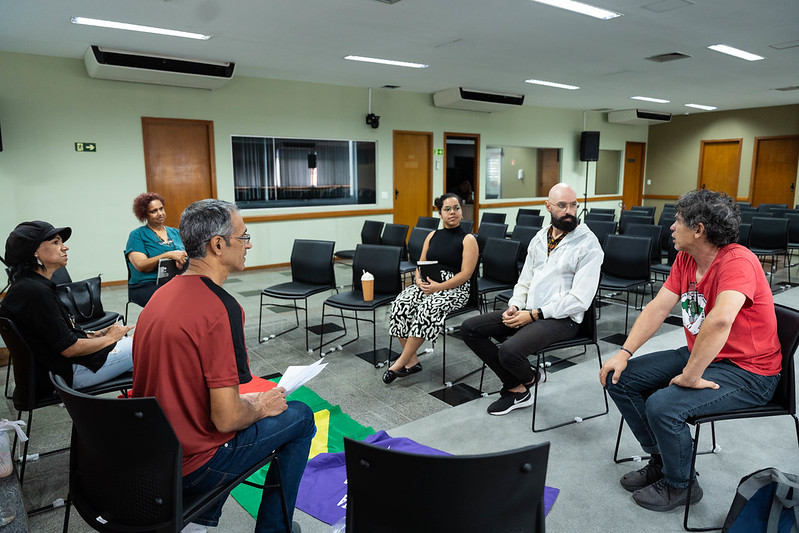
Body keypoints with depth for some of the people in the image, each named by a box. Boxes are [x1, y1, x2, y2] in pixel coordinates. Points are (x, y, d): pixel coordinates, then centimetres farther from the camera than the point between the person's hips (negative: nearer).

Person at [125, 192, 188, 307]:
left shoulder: (175, 232, 21)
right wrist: (169, 255, -20)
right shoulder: (137, 235, 6)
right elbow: (141, 266, -8)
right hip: (147, 285, -4)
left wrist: (182, 259, -12)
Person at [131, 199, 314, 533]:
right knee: (300, 417, 8)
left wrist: (249, 401, 13)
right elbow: (227, 417, -26)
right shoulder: (219, 308, -26)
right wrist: (261, 407, -5)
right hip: (190, 468, -8)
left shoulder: (162, 294, 2)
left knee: (249, 402, 29)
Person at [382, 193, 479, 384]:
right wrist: (419, 280, -6)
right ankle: (412, 362, -17)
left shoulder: (468, 239, 1)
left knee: (427, 310, -34)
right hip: (427, 284, 5)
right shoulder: (433, 236, 18)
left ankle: (400, 363, -24)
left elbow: (465, 274, -9)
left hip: (455, 289, -5)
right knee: (401, 305, -24)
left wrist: (439, 287, -20)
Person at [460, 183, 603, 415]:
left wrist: (534, 314, -18)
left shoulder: (588, 244, -9)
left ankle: (529, 379, 10)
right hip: (528, 312, 7)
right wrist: (515, 307, -4)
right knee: (469, 328, -4)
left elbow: (579, 299, -16)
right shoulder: (539, 237, 13)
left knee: (509, 351, -32)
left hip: (561, 318, -7)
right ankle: (516, 388, 4)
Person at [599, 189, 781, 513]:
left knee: (662, 406, -28)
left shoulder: (737, 262, -26)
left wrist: (690, 377, -33)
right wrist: (624, 354, -8)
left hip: (747, 371, -8)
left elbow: (720, 321, -42)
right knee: (619, 379, 1)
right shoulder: (685, 258, 1)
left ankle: (680, 484, 3)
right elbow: (657, 308, 0)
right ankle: (661, 459, 17)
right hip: (699, 355, 9)